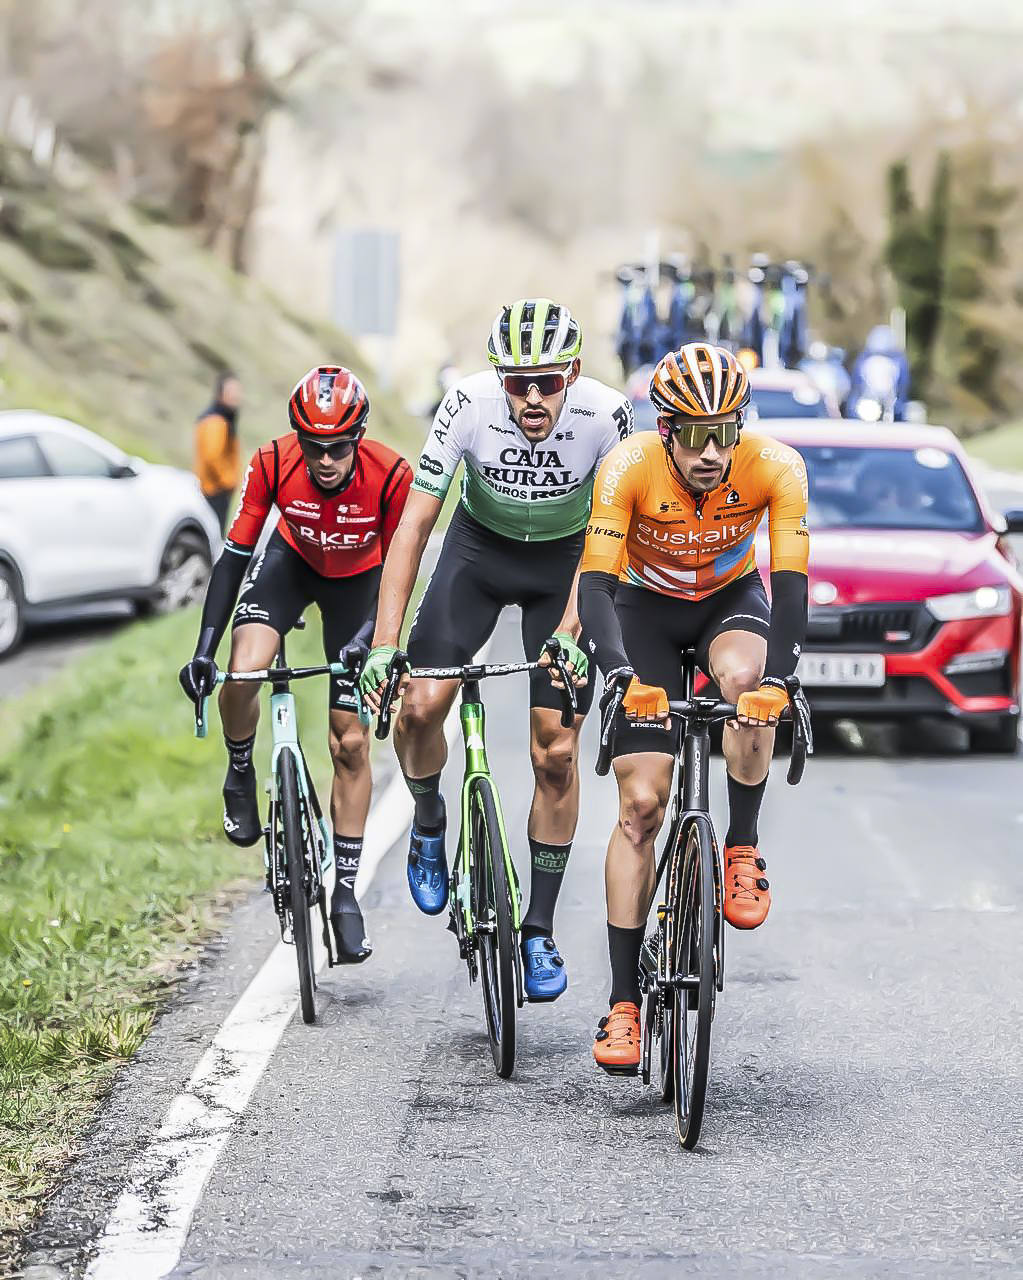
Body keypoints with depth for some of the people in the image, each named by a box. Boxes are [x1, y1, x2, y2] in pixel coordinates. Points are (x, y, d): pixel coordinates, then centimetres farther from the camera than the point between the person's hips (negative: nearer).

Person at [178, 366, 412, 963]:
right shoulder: (275, 463, -29)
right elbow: (236, 555, -23)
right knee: (243, 673, -28)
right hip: (293, 561, 1)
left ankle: (346, 889, 8)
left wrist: (370, 642, -34)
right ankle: (241, 775, 5)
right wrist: (204, 649, -30)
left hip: (357, 580, -1)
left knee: (351, 743, -3)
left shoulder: (391, 475, -32)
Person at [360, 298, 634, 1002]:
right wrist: (384, 643, -31)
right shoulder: (470, 403, -30)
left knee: (556, 752, -6)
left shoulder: (606, 414, -29)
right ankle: (429, 823, 17)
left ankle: (540, 932, 7)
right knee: (420, 707, -17)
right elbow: (414, 524, -26)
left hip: (564, 561, 0)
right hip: (480, 548, 1)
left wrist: (569, 633, -33)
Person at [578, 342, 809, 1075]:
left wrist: (776, 681, -47)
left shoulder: (776, 468, -28)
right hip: (647, 607, -1)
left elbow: (791, 586, -31)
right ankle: (624, 1001, -5)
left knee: (743, 678, -37)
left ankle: (743, 850, -13)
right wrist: (622, 676, -50)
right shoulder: (629, 469, -30)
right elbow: (596, 584, -34)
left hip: (731, 599, 1)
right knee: (641, 802, -10)